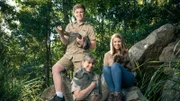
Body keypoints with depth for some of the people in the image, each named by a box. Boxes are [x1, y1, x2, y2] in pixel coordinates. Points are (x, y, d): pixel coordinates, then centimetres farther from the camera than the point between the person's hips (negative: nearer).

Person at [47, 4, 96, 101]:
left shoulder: (89, 27, 8)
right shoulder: (69, 26, 16)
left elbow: (93, 45, 5)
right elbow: (65, 42, 7)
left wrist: (83, 43, -14)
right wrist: (61, 34, -14)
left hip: (80, 56, -2)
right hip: (68, 54, 3)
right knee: (55, 68, -18)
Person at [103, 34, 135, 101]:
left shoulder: (126, 53, 8)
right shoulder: (107, 55, 10)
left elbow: (131, 68, 6)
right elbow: (105, 70, 4)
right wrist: (114, 60, -12)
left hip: (127, 80, -1)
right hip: (114, 81, 2)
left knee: (115, 65, -30)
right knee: (106, 67, -27)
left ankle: (117, 93, -42)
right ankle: (112, 92, -39)